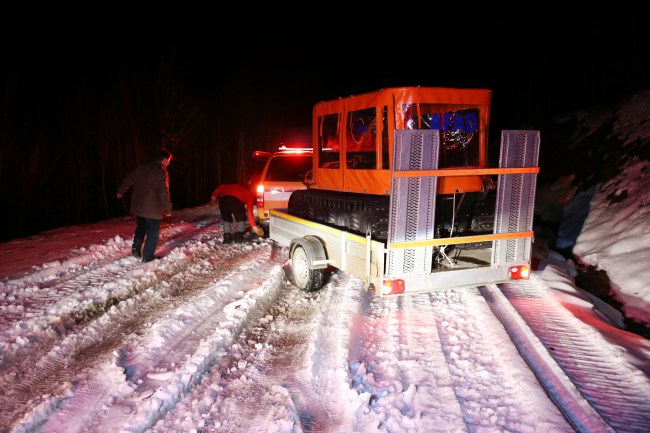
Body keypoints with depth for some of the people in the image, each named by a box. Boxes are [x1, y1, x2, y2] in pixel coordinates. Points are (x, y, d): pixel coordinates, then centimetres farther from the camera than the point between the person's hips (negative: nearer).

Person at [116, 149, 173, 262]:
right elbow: (163, 192, -17)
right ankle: (147, 256, 4)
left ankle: (136, 247, 12)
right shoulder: (161, 172, -14)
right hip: (152, 207, -7)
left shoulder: (142, 167, 7)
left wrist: (120, 191, 31)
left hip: (138, 205, 7)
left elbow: (128, 179, 16)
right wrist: (168, 208, -10)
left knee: (140, 228, 24)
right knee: (153, 232, 3)